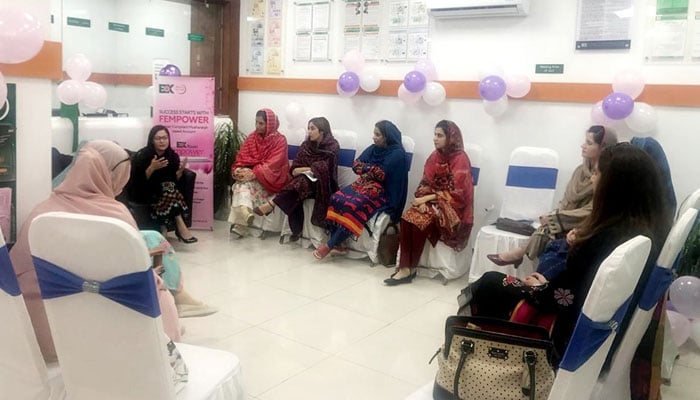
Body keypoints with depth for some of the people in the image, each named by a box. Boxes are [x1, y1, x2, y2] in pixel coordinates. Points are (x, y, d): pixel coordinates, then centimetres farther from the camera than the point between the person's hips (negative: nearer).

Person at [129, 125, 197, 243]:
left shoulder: (173, 155, -1)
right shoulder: (142, 155, -12)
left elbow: (174, 180, 1)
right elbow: (139, 182, -16)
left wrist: (180, 170, -18)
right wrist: (152, 168, -29)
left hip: (166, 191, 4)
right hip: (143, 193, -4)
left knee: (170, 187, -31)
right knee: (168, 188, -32)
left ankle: (165, 227, -30)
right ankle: (181, 227, -35)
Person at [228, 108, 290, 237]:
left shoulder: (280, 140, -6)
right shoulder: (251, 137, 9)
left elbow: (273, 164, -16)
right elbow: (241, 157, 5)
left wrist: (254, 173, -27)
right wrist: (238, 170, -17)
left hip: (270, 177, -4)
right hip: (252, 173, 4)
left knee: (246, 182, -33)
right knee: (242, 181, -30)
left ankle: (240, 222, -41)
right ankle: (244, 211, -55)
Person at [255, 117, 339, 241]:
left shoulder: (332, 146, -5)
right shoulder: (306, 145, 10)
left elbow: (323, 169, -15)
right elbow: (294, 168, 6)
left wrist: (304, 169, -9)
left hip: (322, 184, -4)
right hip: (305, 180, 4)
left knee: (302, 181, -36)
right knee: (295, 199, -31)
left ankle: (272, 204, -35)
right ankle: (296, 231, -28)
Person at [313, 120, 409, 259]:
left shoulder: (397, 154, -10)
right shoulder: (374, 148, 12)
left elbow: (382, 174, -17)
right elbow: (356, 165, 7)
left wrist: (366, 167, -2)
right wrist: (372, 169, -9)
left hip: (382, 192, -7)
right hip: (364, 184, 7)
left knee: (353, 206, -31)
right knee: (337, 198, -18)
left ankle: (330, 245, -20)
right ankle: (336, 244, -19)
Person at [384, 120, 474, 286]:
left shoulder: (460, 159, -11)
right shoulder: (435, 156, 9)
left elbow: (456, 193, -16)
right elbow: (425, 183, 10)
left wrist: (427, 198, -17)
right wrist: (423, 199, -11)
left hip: (452, 207, -6)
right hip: (432, 202, 6)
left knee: (419, 220, -29)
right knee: (408, 218, -23)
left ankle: (409, 268, -17)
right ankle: (405, 267, -24)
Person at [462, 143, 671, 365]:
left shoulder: (606, 238, -31)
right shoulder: (654, 226, -5)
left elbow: (561, 297, -23)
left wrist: (538, 287, -3)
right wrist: (581, 243, 2)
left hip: (579, 336, -8)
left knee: (490, 283, 8)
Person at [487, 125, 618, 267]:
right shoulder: (581, 170, 6)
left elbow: (590, 212, -20)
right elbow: (566, 202, 8)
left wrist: (554, 217, -18)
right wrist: (553, 215, -11)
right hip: (566, 224, 6)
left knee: (547, 230, -23)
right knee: (546, 229, -20)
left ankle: (521, 252, -6)